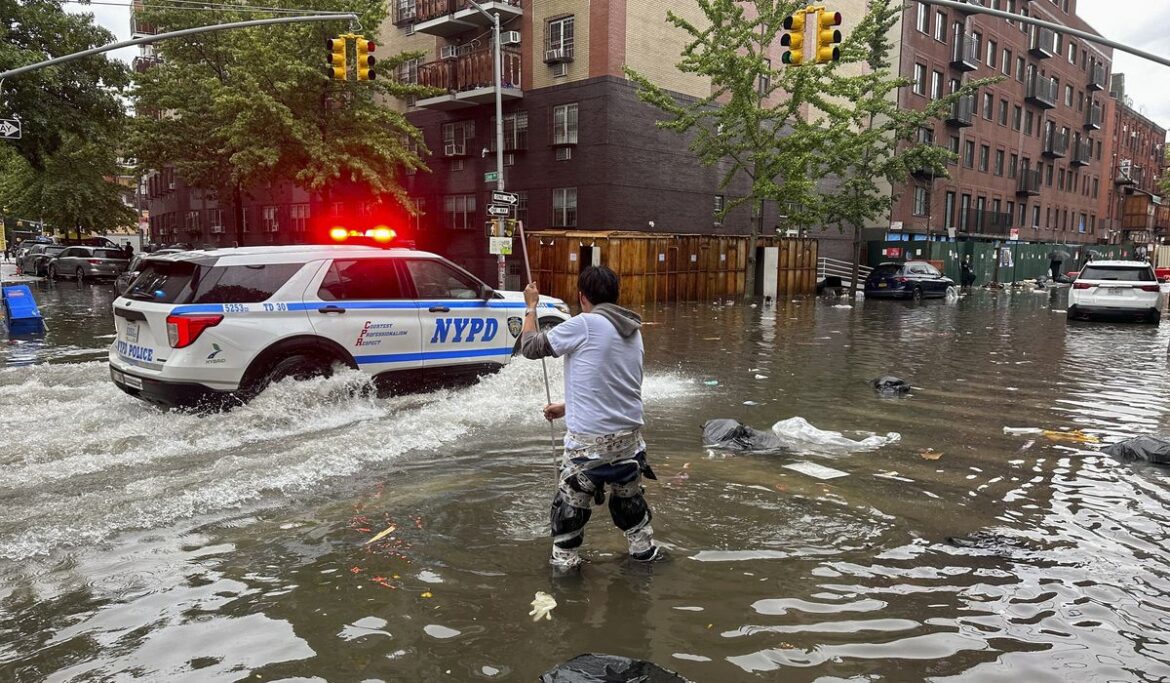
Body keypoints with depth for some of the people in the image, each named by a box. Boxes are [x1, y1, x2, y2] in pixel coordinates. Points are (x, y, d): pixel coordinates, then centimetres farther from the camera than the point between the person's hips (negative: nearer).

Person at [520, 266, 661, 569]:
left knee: (570, 501, 11)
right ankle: (644, 549, 38)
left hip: (590, 438, -7)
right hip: (629, 433, 7)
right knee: (629, 494, 26)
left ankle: (564, 561, 21)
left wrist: (531, 307, 11)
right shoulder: (633, 331, 9)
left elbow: (531, 347, -4)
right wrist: (567, 408, 25)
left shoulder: (583, 325, -14)